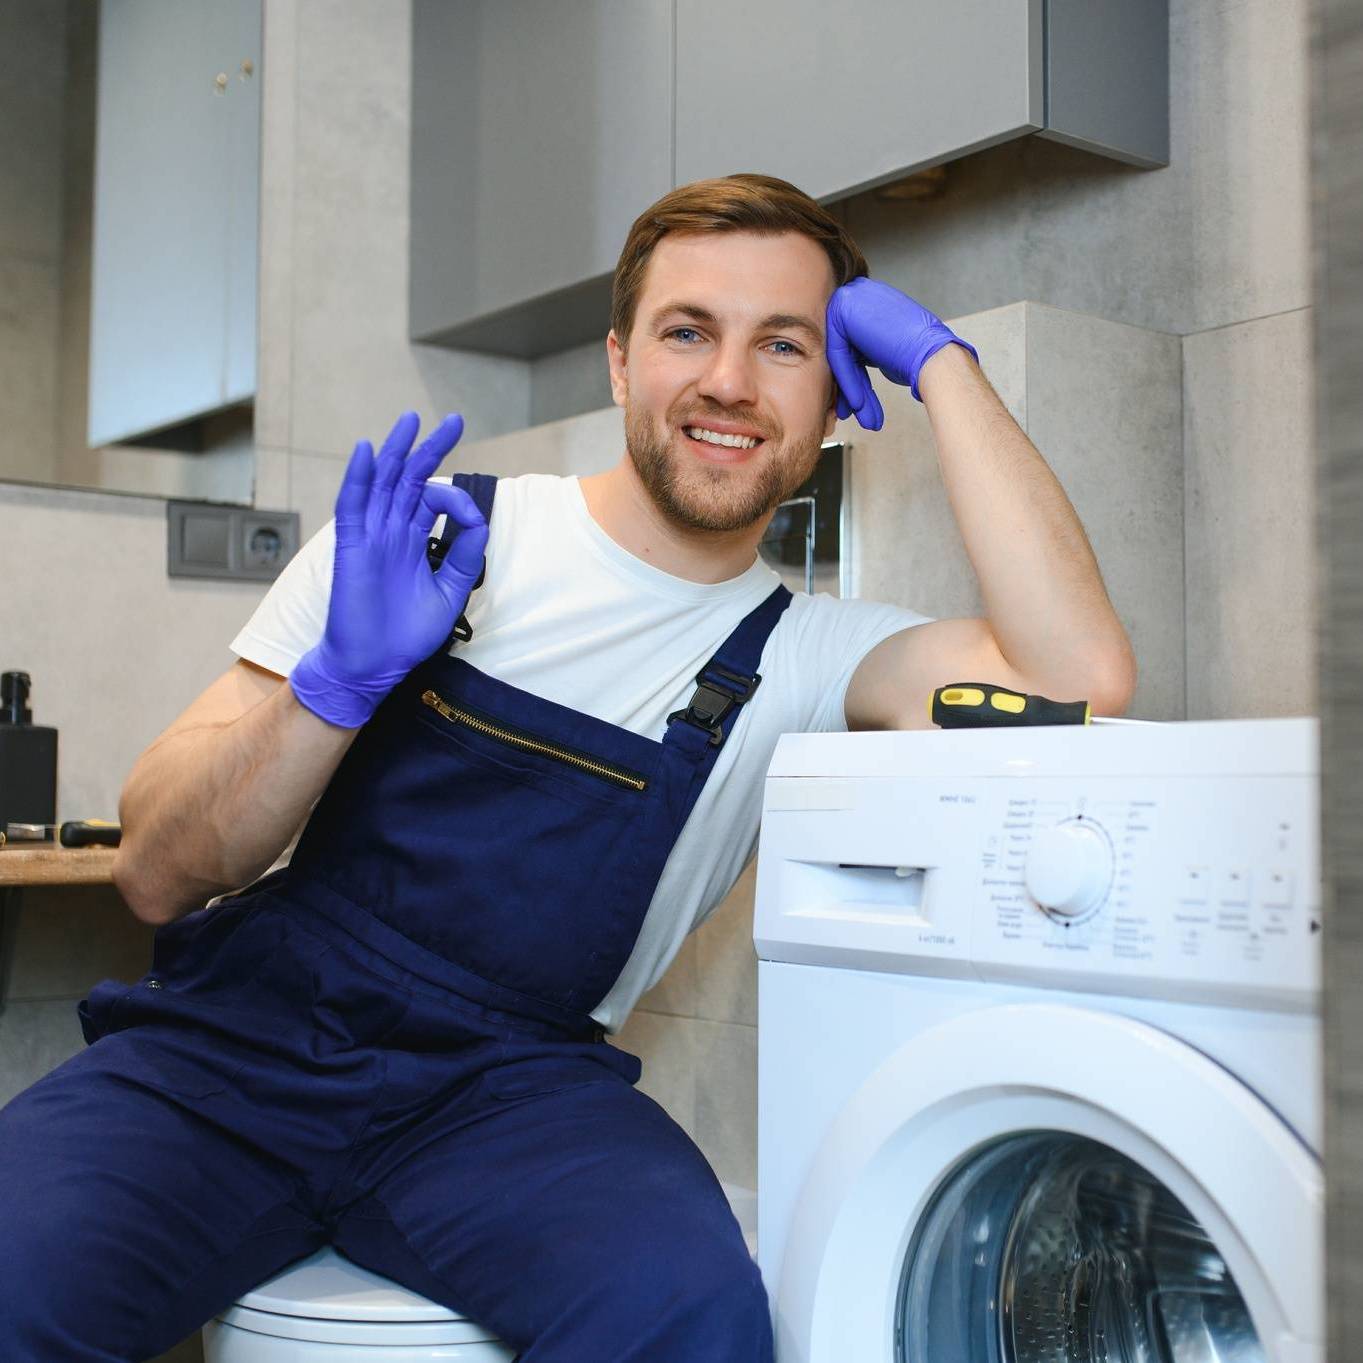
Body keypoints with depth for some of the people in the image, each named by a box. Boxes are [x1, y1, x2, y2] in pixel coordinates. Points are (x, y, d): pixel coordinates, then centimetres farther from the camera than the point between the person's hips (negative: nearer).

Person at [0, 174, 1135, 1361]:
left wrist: (936, 357, -6)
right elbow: (157, 876, 2)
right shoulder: (429, 531, 3)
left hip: (508, 1086, 1)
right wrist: (340, 682, -18)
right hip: (239, 1038, 0)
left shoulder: (805, 657, 5)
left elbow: (1082, 677, -15)